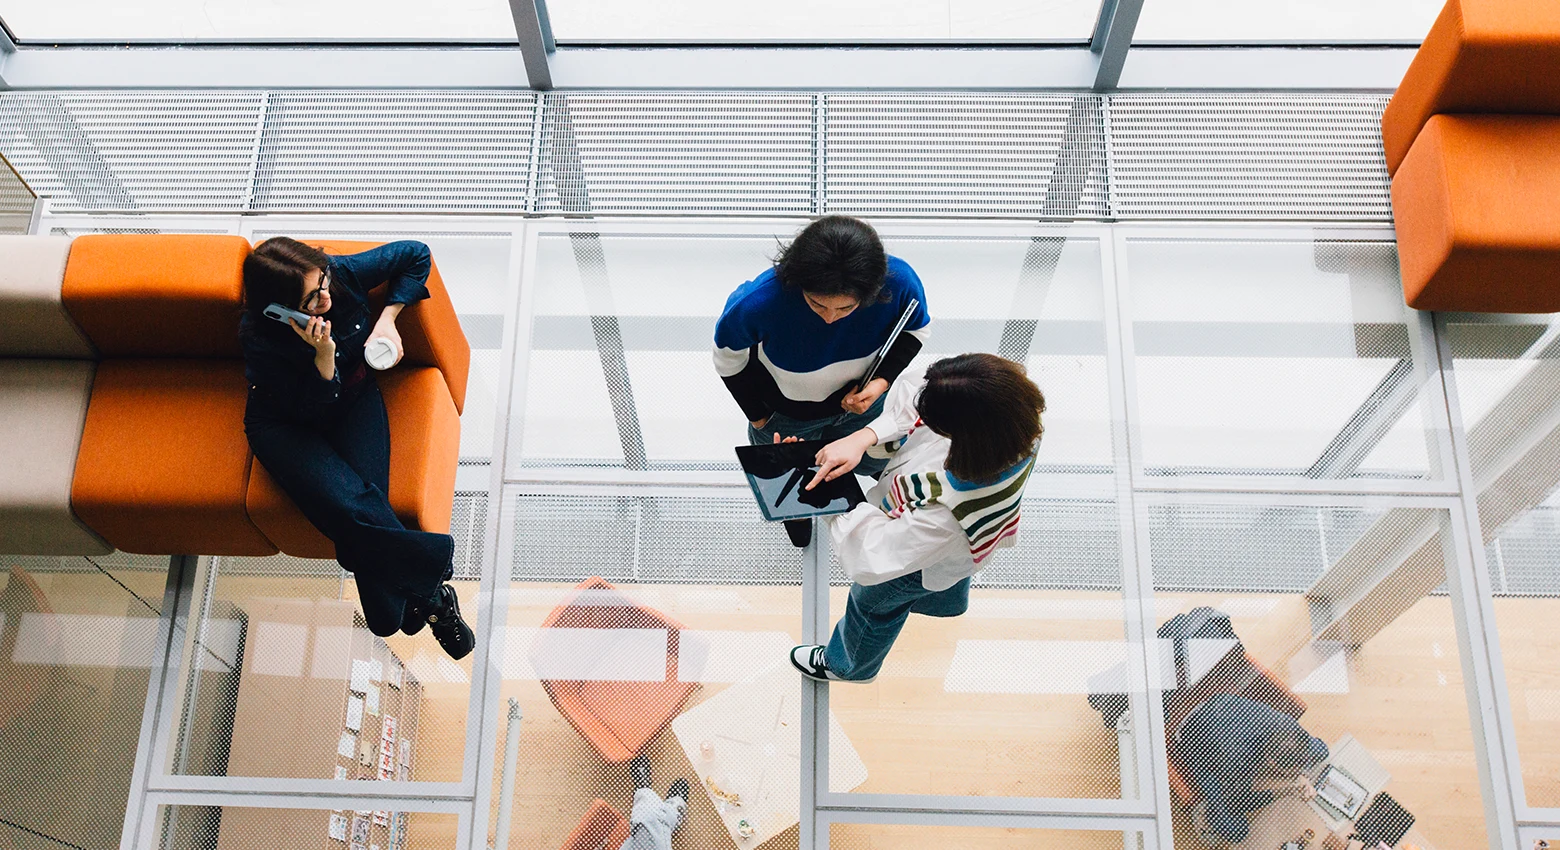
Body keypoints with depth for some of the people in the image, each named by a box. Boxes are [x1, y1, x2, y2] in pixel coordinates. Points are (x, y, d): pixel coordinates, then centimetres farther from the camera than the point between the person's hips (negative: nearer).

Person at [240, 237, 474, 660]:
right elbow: (311, 409, -21)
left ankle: (403, 603, -2)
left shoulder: (341, 275, -22)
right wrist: (323, 355, -37)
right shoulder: (259, 339, -28)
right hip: (285, 423, -2)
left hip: (353, 399, 3)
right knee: (344, 504, -28)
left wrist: (387, 317, -15)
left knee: (368, 497, -23)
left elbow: (416, 254, -7)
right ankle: (431, 590, -9)